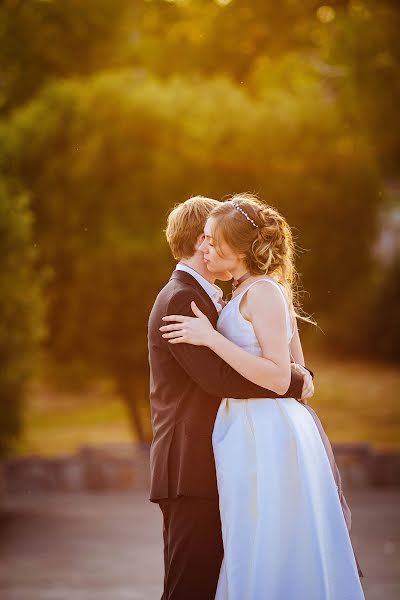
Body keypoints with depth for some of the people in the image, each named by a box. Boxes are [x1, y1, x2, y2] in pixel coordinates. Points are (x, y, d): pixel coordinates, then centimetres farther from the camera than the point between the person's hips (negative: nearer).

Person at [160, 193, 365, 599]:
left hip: (265, 439, -10)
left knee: (268, 557, -6)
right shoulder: (252, 292, 17)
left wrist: (211, 337, -21)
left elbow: (279, 378, -21)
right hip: (250, 433, 10)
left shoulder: (263, 292, -13)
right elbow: (298, 370, 20)